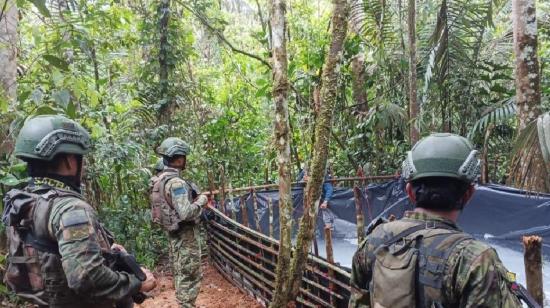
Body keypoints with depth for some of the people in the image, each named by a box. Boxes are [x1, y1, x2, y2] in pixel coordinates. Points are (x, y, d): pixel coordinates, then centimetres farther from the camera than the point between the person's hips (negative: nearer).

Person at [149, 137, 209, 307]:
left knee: (180, 274, 20)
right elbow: (186, 213, -31)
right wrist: (201, 201, -15)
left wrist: (194, 200, 12)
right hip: (185, 236, -10)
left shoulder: (160, 179, 7)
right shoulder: (175, 182, -24)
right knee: (189, 277, 1)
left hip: (173, 234, 10)